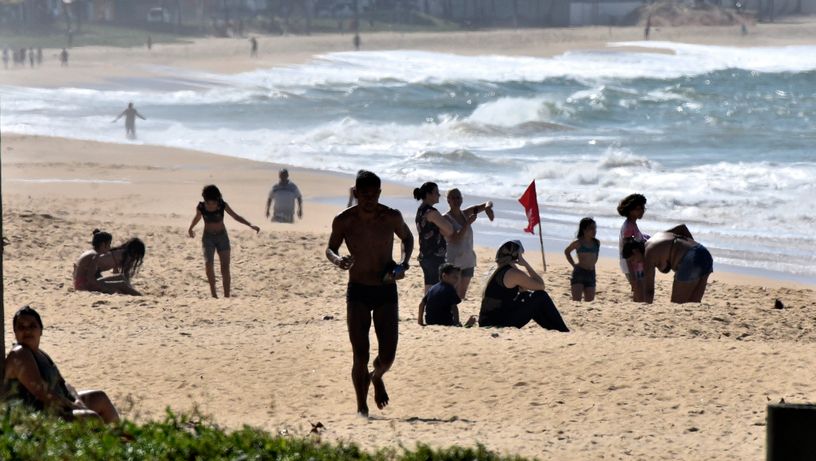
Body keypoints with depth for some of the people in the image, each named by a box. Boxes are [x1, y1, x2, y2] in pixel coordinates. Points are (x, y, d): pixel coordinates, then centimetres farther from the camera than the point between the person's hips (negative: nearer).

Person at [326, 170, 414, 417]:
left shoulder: (392, 218, -5)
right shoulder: (344, 221, -7)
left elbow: (407, 238, 15)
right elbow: (330, 248, 7)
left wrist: (404, 263, -4)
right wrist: (337, 260, -17)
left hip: (386, 292, 1)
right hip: (358, 292, -1)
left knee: (388, 356, -1)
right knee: (360, 355, -8)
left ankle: (377, 376, 35)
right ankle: (362, 407, 7)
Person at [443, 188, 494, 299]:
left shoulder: (465, 214, 9)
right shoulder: (446, 218, -9)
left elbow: (488, 204, 10)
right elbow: (455, 239, -20)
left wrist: (488, 207, -14)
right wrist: (468, 223, -25)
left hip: (468, 261, 7)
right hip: (454, 261, -7)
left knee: (462, 295, 11)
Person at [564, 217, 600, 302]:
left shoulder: (597, 243, 6)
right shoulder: (578, 243, -5)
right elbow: (567, 251, 11)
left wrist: (592, 263, 11)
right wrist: (573, 264, 4)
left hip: (591, 273, 5)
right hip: (579, 272, -5)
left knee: (590, 300, 5)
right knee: (576, 300, -12)